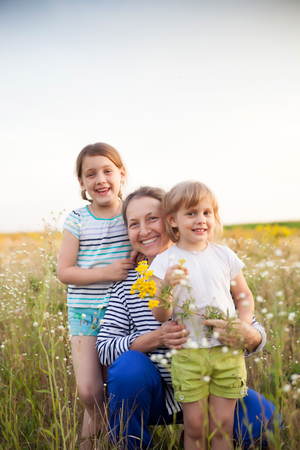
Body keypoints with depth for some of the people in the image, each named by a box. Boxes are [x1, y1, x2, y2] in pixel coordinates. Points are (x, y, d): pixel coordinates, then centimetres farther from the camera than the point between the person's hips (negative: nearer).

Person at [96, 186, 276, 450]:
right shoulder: (127, 284, -6)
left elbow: (257, 332, -5)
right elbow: (104, 349, -10)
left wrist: (248, 337, -30)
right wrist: (157, 337, -26)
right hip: (155, 395, 0)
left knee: (265, 422, -22)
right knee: (128, 366, -30)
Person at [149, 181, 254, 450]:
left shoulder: (224, 255, 3)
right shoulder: (164, 262, -4)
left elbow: (244, 296, 14)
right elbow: (160, 316, -7)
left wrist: (244, 326, -3)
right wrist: (166, 286, -25)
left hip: (228, 352, 2)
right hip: (188, 355, -2)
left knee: (223, 426, 7)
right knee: (195, 427, 4)